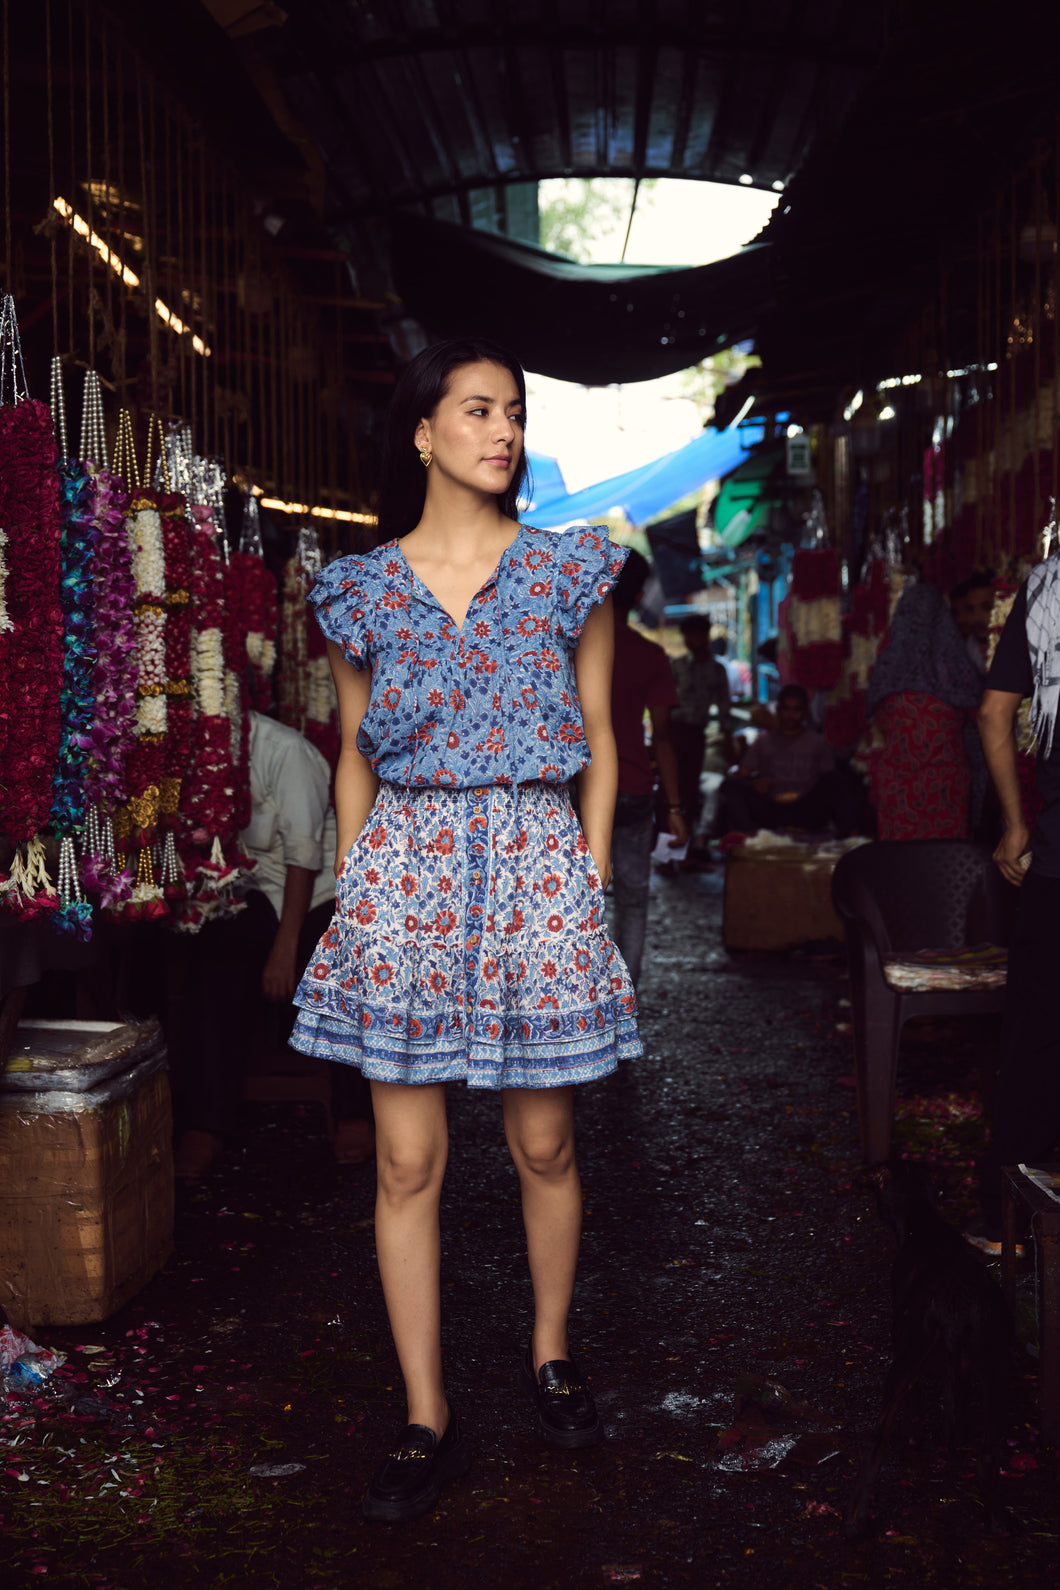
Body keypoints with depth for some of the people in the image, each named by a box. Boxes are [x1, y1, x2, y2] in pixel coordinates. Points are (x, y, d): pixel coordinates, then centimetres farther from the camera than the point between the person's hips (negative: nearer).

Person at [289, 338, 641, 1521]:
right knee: (408, 1160, 0)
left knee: (545, 1145, 7)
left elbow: (598, 740, 8)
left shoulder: (569, 570, 6)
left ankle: (550, 1356, 31)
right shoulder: (362, 588, 6)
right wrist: (351, 882, 5)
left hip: (536, 860, 0)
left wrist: (593, 877, 3)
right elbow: (355, 758, 12)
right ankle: (428, 1424, 11)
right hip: (406, 863, 0)